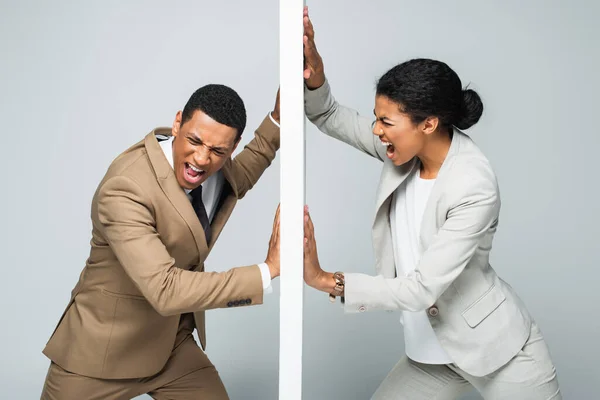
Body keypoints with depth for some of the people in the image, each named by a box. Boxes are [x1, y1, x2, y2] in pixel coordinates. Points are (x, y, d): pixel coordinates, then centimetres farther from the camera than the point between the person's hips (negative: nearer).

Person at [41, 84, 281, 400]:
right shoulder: (125, 191, -31)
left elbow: (232, 183, 17)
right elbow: (165, 291, -37)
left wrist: (277, 119, 4)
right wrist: (269, 271, -34)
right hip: (100, 353, -6)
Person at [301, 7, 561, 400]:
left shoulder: (474, 188, -28)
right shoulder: (408, 146, -8)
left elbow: (422, 288, -29)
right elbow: (330, 117, -1)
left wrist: (326, 280, -31)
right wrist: (314, 76, -23)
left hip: (497, 349, -6)